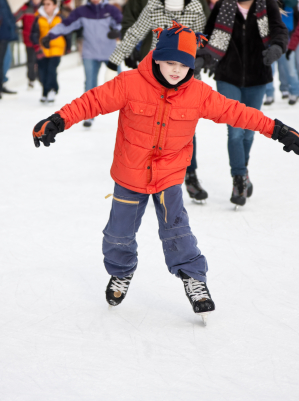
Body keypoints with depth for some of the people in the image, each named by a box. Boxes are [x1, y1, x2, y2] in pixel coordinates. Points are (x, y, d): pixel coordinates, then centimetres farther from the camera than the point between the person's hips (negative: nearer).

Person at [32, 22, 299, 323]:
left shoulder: (199, 94, -11)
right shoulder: (130, 84, -19)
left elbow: (234, 111, -4)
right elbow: (94, 101, -18)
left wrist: (275, 129, -5)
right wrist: (58, 121, -28)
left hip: (169, 176, 0)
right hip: (130, 175, 0)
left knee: (176, 230, -9)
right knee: (120, 233, 14)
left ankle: (194, 279, 10)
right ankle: (120, 273, 42)